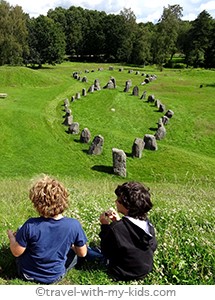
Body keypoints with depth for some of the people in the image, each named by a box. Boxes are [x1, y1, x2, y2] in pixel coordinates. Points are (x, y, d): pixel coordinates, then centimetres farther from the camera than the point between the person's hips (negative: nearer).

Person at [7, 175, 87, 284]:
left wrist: (11, 236, 6)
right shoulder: (74, 225, -25)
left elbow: (16, 252, -14)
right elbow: (82, 253, -9)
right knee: (74, 252, 28)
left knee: (20, 229, 17)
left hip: (28, 274, -1)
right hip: (55, 277, 1)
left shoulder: (30, 225, -30)